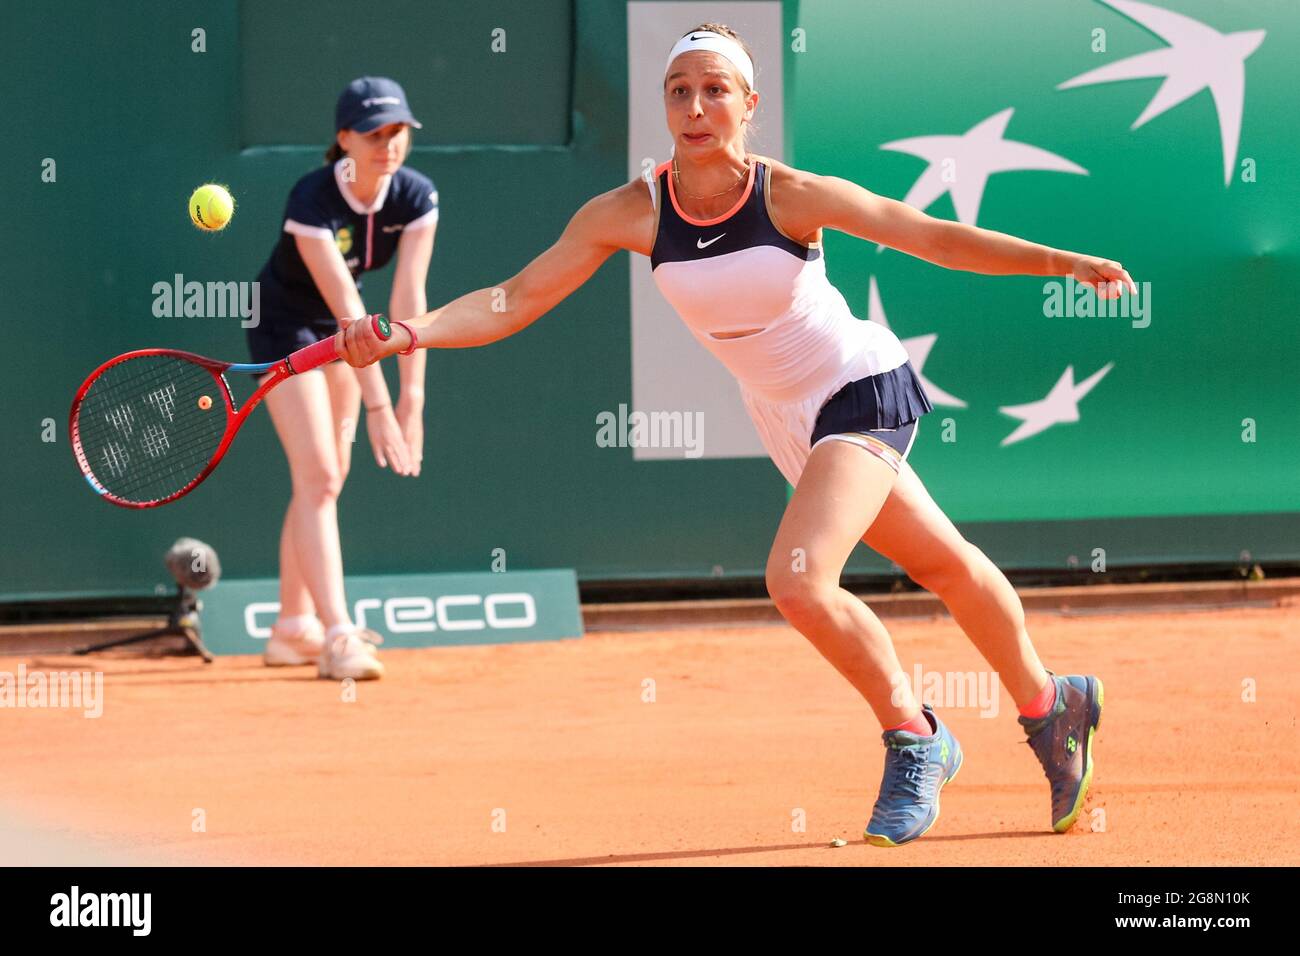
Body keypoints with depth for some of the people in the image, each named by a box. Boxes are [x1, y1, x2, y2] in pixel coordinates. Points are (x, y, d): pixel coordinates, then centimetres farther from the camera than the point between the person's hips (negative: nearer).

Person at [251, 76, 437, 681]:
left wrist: (412, 398, -24)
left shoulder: (416, 198, -15)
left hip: (337, 335, 6)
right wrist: (377, 406, -38)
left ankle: (292, 628, 20)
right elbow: (348, 309, -35)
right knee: (317, 475, -16)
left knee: (327, 480, 10)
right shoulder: (313, 202, -31)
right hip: (285, 327, -6)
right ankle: (336, 636, -23)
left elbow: (408, 300, -19)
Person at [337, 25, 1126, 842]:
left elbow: (934, 237, -17)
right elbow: (515, 300, -17)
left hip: (863, 387, -5)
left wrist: (1062, 262, -26)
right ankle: (1049, 706, 42)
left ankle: (914, 740, -3)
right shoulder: (630, 214, -13)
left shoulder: (791, 195, -22)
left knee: (798, 579, -25)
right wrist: (406, 334, -32)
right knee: (946, 565, 21)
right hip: (789, 423, 5)